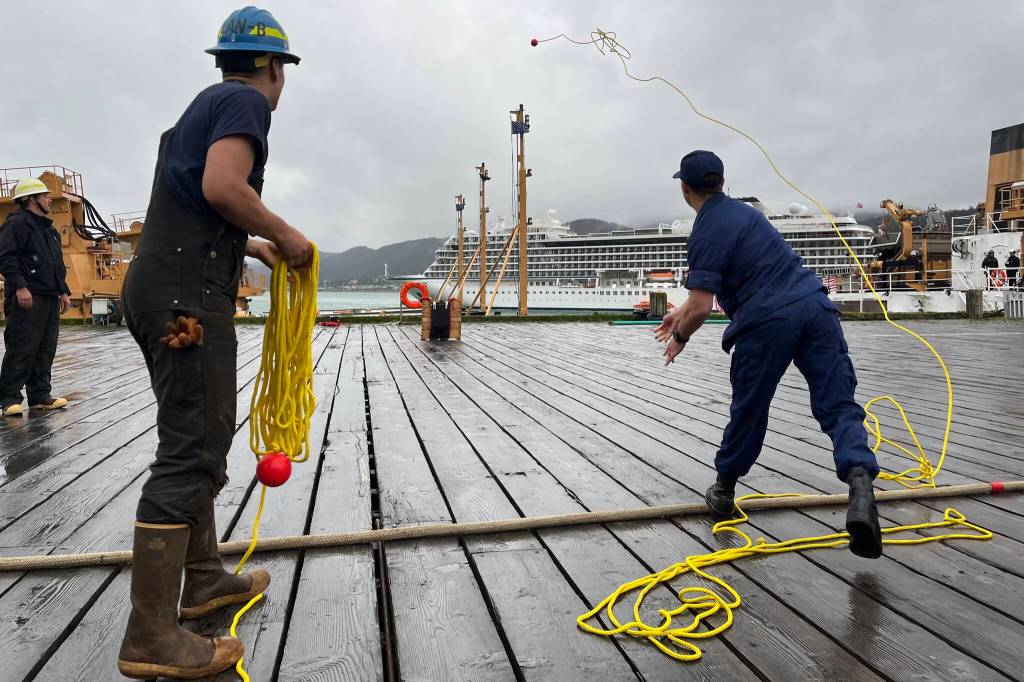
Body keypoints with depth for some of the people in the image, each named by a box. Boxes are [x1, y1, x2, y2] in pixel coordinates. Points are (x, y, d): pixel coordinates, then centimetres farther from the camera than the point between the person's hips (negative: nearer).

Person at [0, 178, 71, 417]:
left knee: (46, 350, 9)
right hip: (27, 298, -9)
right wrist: (20, 286, -22)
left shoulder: (48, 229, 24)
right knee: (21, 349, -8)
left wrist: (63, 291, 21)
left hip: (50, 298, 9)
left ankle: (40, 395, 15)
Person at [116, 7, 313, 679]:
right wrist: (283, 234, -7)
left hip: (159, 286, 10)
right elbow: (222, 187, -20)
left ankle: (204, 578, 29)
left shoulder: (203, 105, 26)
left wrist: (255, 246, 33)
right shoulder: (246, 101, -3)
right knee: (190, 453, -10)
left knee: (198, 441, 16)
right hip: (189, 295, -10)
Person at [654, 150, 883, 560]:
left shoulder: (706, 232, -5)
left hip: (767, 323, -6)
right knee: (838, 405, 2)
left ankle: (724, 491, 31)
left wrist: (680, 337, 6)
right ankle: (860, 483, -21)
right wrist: (682, 312, 37)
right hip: (814, 305, 7)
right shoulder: (740, 210, 21)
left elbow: (701, 308, -13)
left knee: (748, 411, 12)